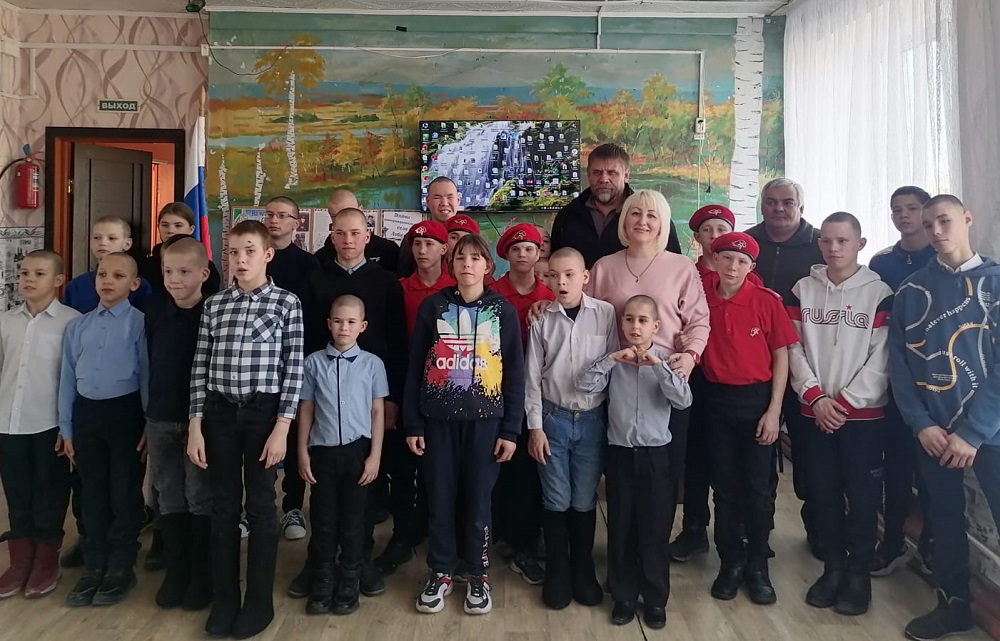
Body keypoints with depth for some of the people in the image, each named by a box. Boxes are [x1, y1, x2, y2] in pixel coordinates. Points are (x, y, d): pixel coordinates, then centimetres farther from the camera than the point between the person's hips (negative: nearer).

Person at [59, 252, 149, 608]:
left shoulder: (140, 324, -8)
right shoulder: (77, 326, 8)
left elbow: (147, 374, -8)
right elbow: (68, 378, 12)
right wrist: (66, 428, 11)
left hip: (124, 411, -5)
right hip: (86, 412, 5)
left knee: (124, 491, 6)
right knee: (92, 492, 13)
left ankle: (121, 567, 20)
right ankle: (94, 565, 26)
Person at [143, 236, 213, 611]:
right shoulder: (154, 314, 4)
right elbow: (146, 366, 9)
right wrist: (146, 416, 8)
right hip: (160, 419, 4)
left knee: (201, 498, 5)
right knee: (170, 498, 12)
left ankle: (202, 575, 19)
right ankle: (176, 572, 25)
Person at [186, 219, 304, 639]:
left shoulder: (286, 303, -3)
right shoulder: (214, 304, 7)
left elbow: (294, 369, -6)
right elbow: (200, 367, 7)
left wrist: (282, 428, -11)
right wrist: (195, 424, 2)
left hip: (263, 412, -3)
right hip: (220, 412, 3)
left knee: (260, 507, 6)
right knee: (223, 508, 11)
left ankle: (259, 602, 21)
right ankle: (224, 599, 25)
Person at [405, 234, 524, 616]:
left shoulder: (503, 311, 2)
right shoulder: (433, 306, 2)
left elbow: (514, 373, 2)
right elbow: (415, 367, 3)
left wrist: (511, 429, -3)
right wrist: (412, 423, -1)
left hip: (485, 420, 0)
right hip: (438, 419, 1)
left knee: (478, 500, 7)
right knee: (438, 500, 8)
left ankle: (478, 577, 24)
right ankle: (440, 574, 25)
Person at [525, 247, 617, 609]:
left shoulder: (606, 314, -5)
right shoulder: (542, 319, -2)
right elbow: (532, 376, 2)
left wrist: (614, 420, -2)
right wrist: (535, 426, -1)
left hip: (593, 419, 0)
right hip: (553, 418, 1)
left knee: (585, 501, 11)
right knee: (556, 500, 9)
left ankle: (583, 571, 29)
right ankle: (557, 573, 26)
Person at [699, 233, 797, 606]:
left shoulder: (767, 301, -8)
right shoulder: (701, 298, -4)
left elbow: (781, 356, -3)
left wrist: (774, 411, -6)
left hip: (757, 399, -1)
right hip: (716, 400, 2)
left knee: (757, 486, 6)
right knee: (724, 485, 11)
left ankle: (757, 565, 22)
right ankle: (731, 562, 25)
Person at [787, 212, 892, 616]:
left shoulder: (879, 293, -1)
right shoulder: (802, 290, 5)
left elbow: (881, 359, -7)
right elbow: (793, 348, 2)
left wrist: (846, 402, -12)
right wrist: (815, 395, -9)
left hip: (863, 413, -2)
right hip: (814, 411, 2)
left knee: (862, 495, 4)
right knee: (822, 493, 9)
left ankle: (859, 573, 19)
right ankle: (832, 566, 24)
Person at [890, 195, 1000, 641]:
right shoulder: (910, 291, 6)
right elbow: (898, 363, 3)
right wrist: (921, 424, -8)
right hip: (932, 429, 3)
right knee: (945, 520, 13)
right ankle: (953, 605, 29)